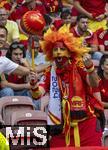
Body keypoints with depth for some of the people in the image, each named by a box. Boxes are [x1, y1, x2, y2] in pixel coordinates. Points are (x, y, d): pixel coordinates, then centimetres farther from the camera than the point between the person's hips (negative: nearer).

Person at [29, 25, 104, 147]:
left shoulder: (79, 66, -5)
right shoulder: (50, 72, 2)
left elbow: (94, 84, -21)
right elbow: (37, 95, -9)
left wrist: (89, 67, -39)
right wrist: (34, 85, -30)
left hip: (86, 123, -2)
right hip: (62, 126, 2)